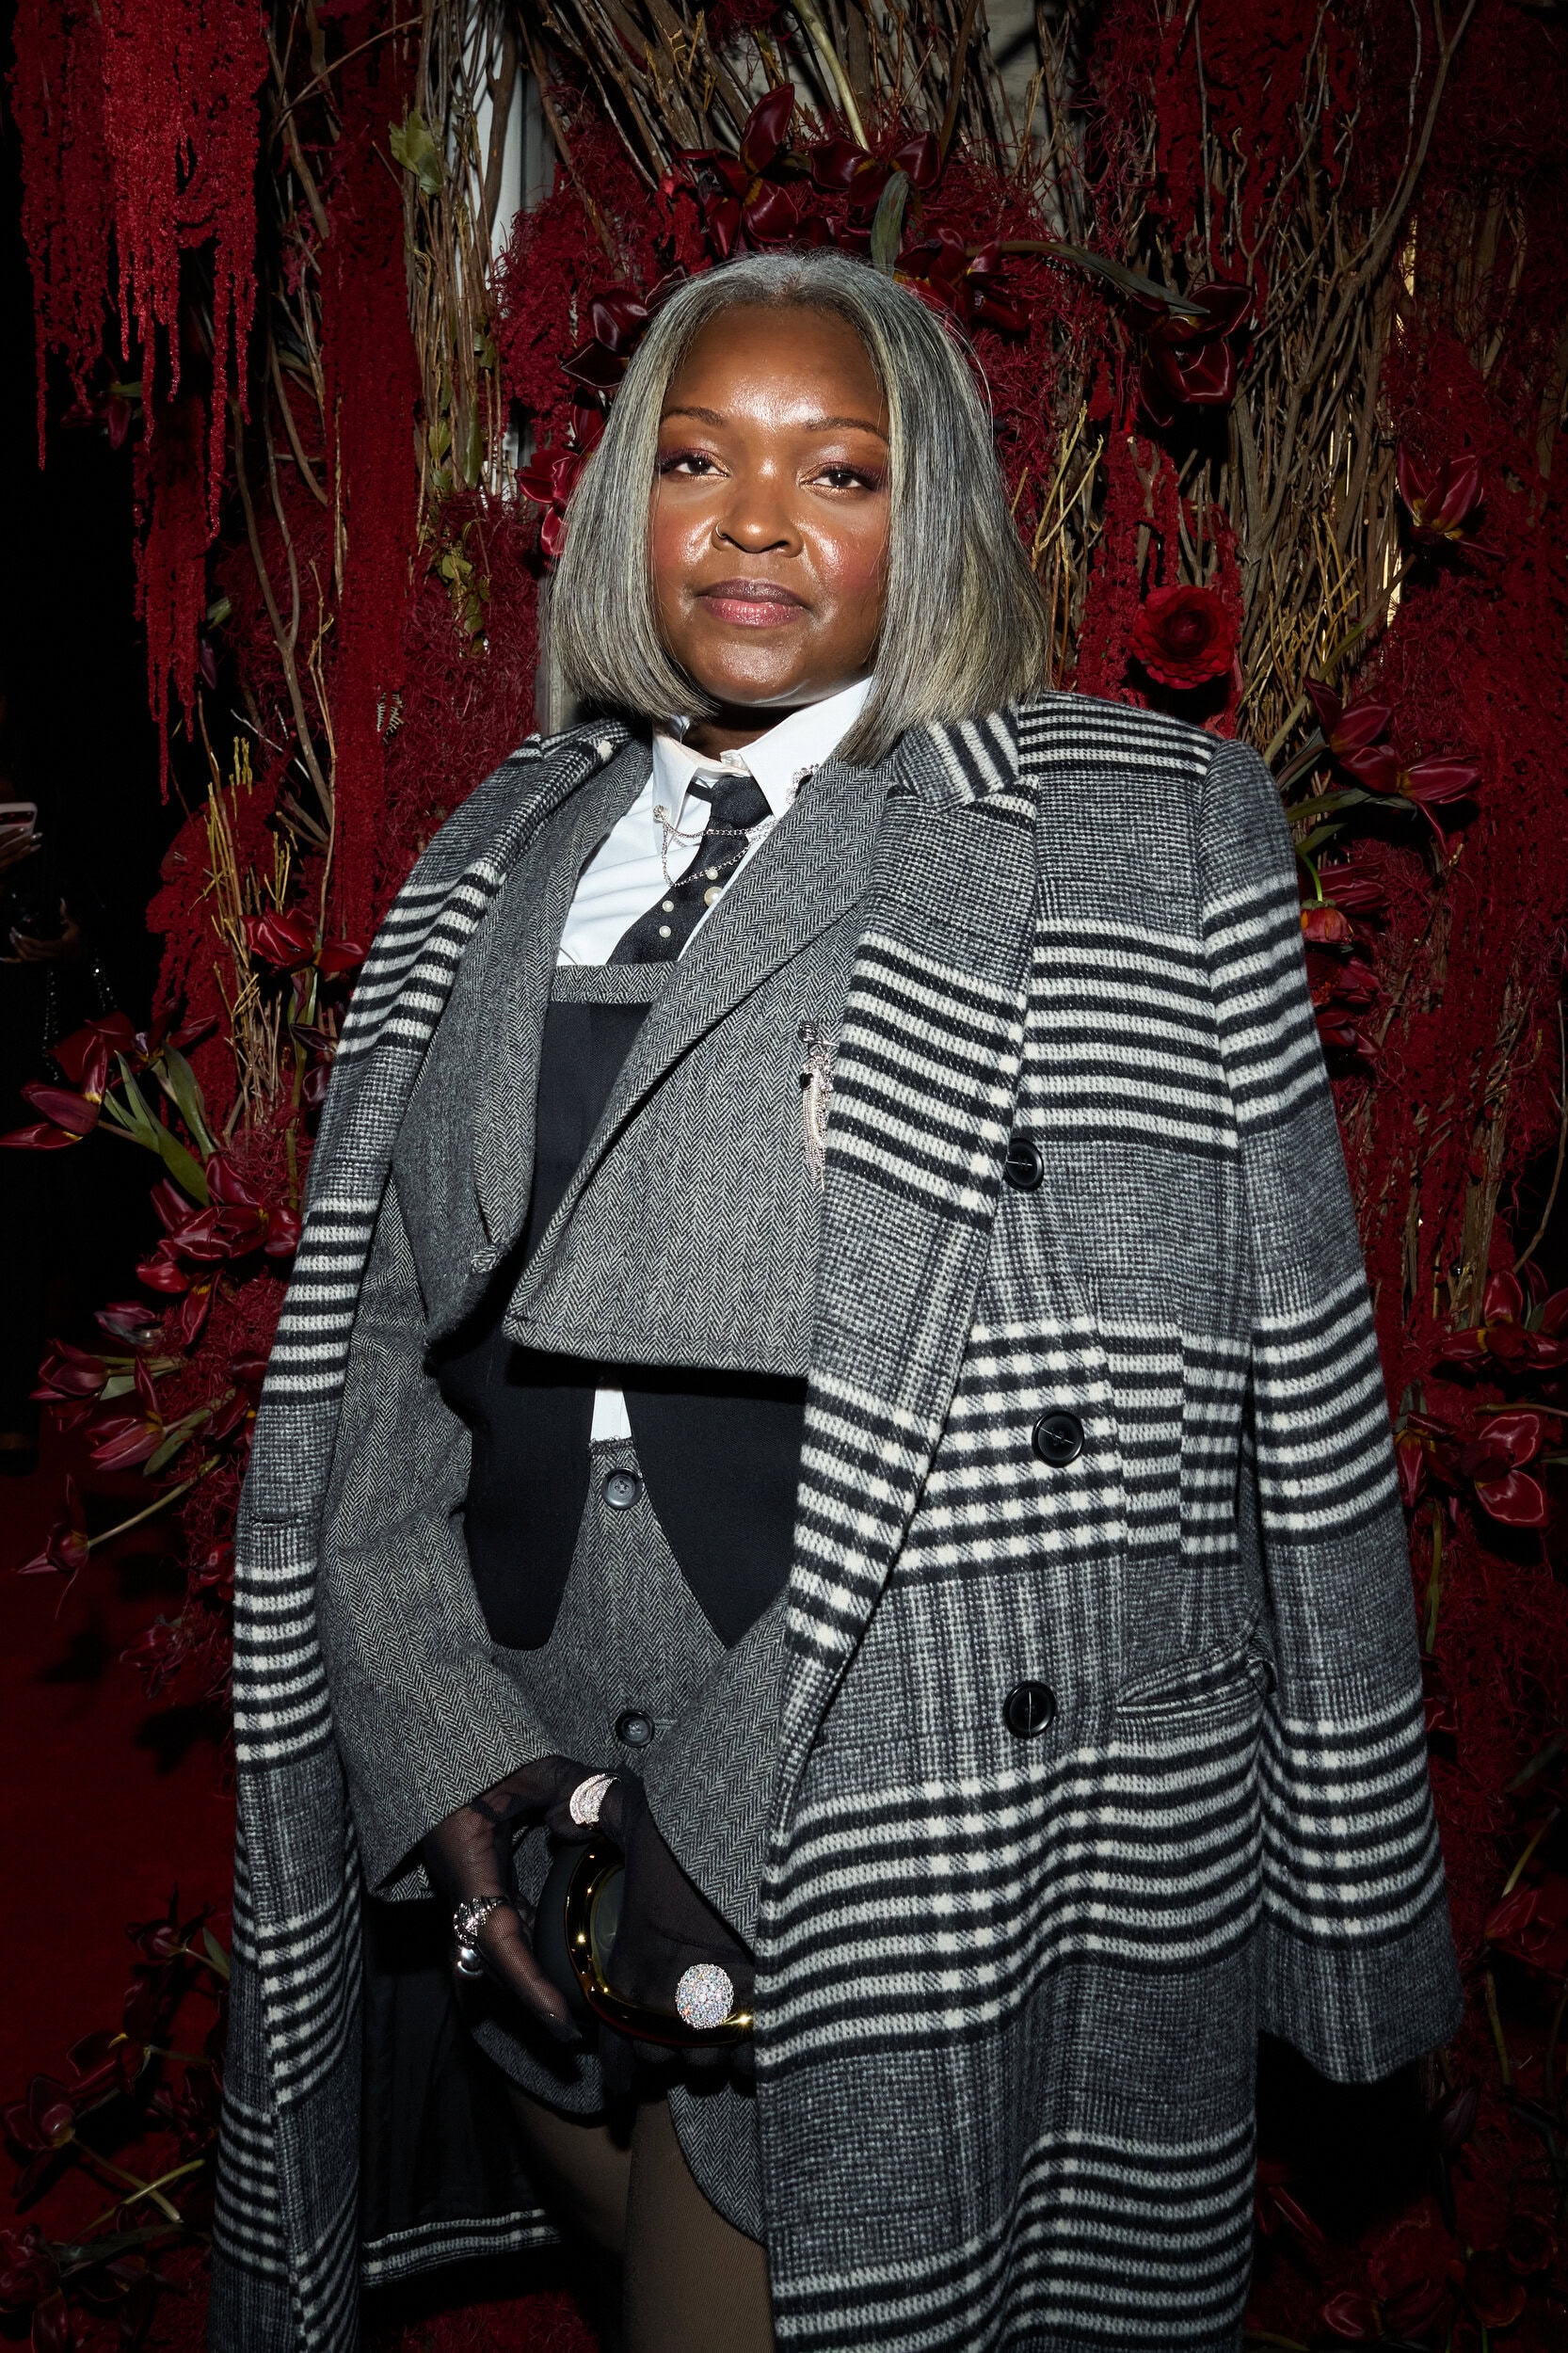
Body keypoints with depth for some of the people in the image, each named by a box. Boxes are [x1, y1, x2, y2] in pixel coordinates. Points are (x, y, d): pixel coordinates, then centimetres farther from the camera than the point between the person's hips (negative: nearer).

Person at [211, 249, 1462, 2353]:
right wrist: (454, 1760, -6)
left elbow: (1286, 1386, -6)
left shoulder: (1142, 831, -3)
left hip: (908, 1854, -4)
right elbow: (379, 1352, 8)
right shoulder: (496, 867, 10)